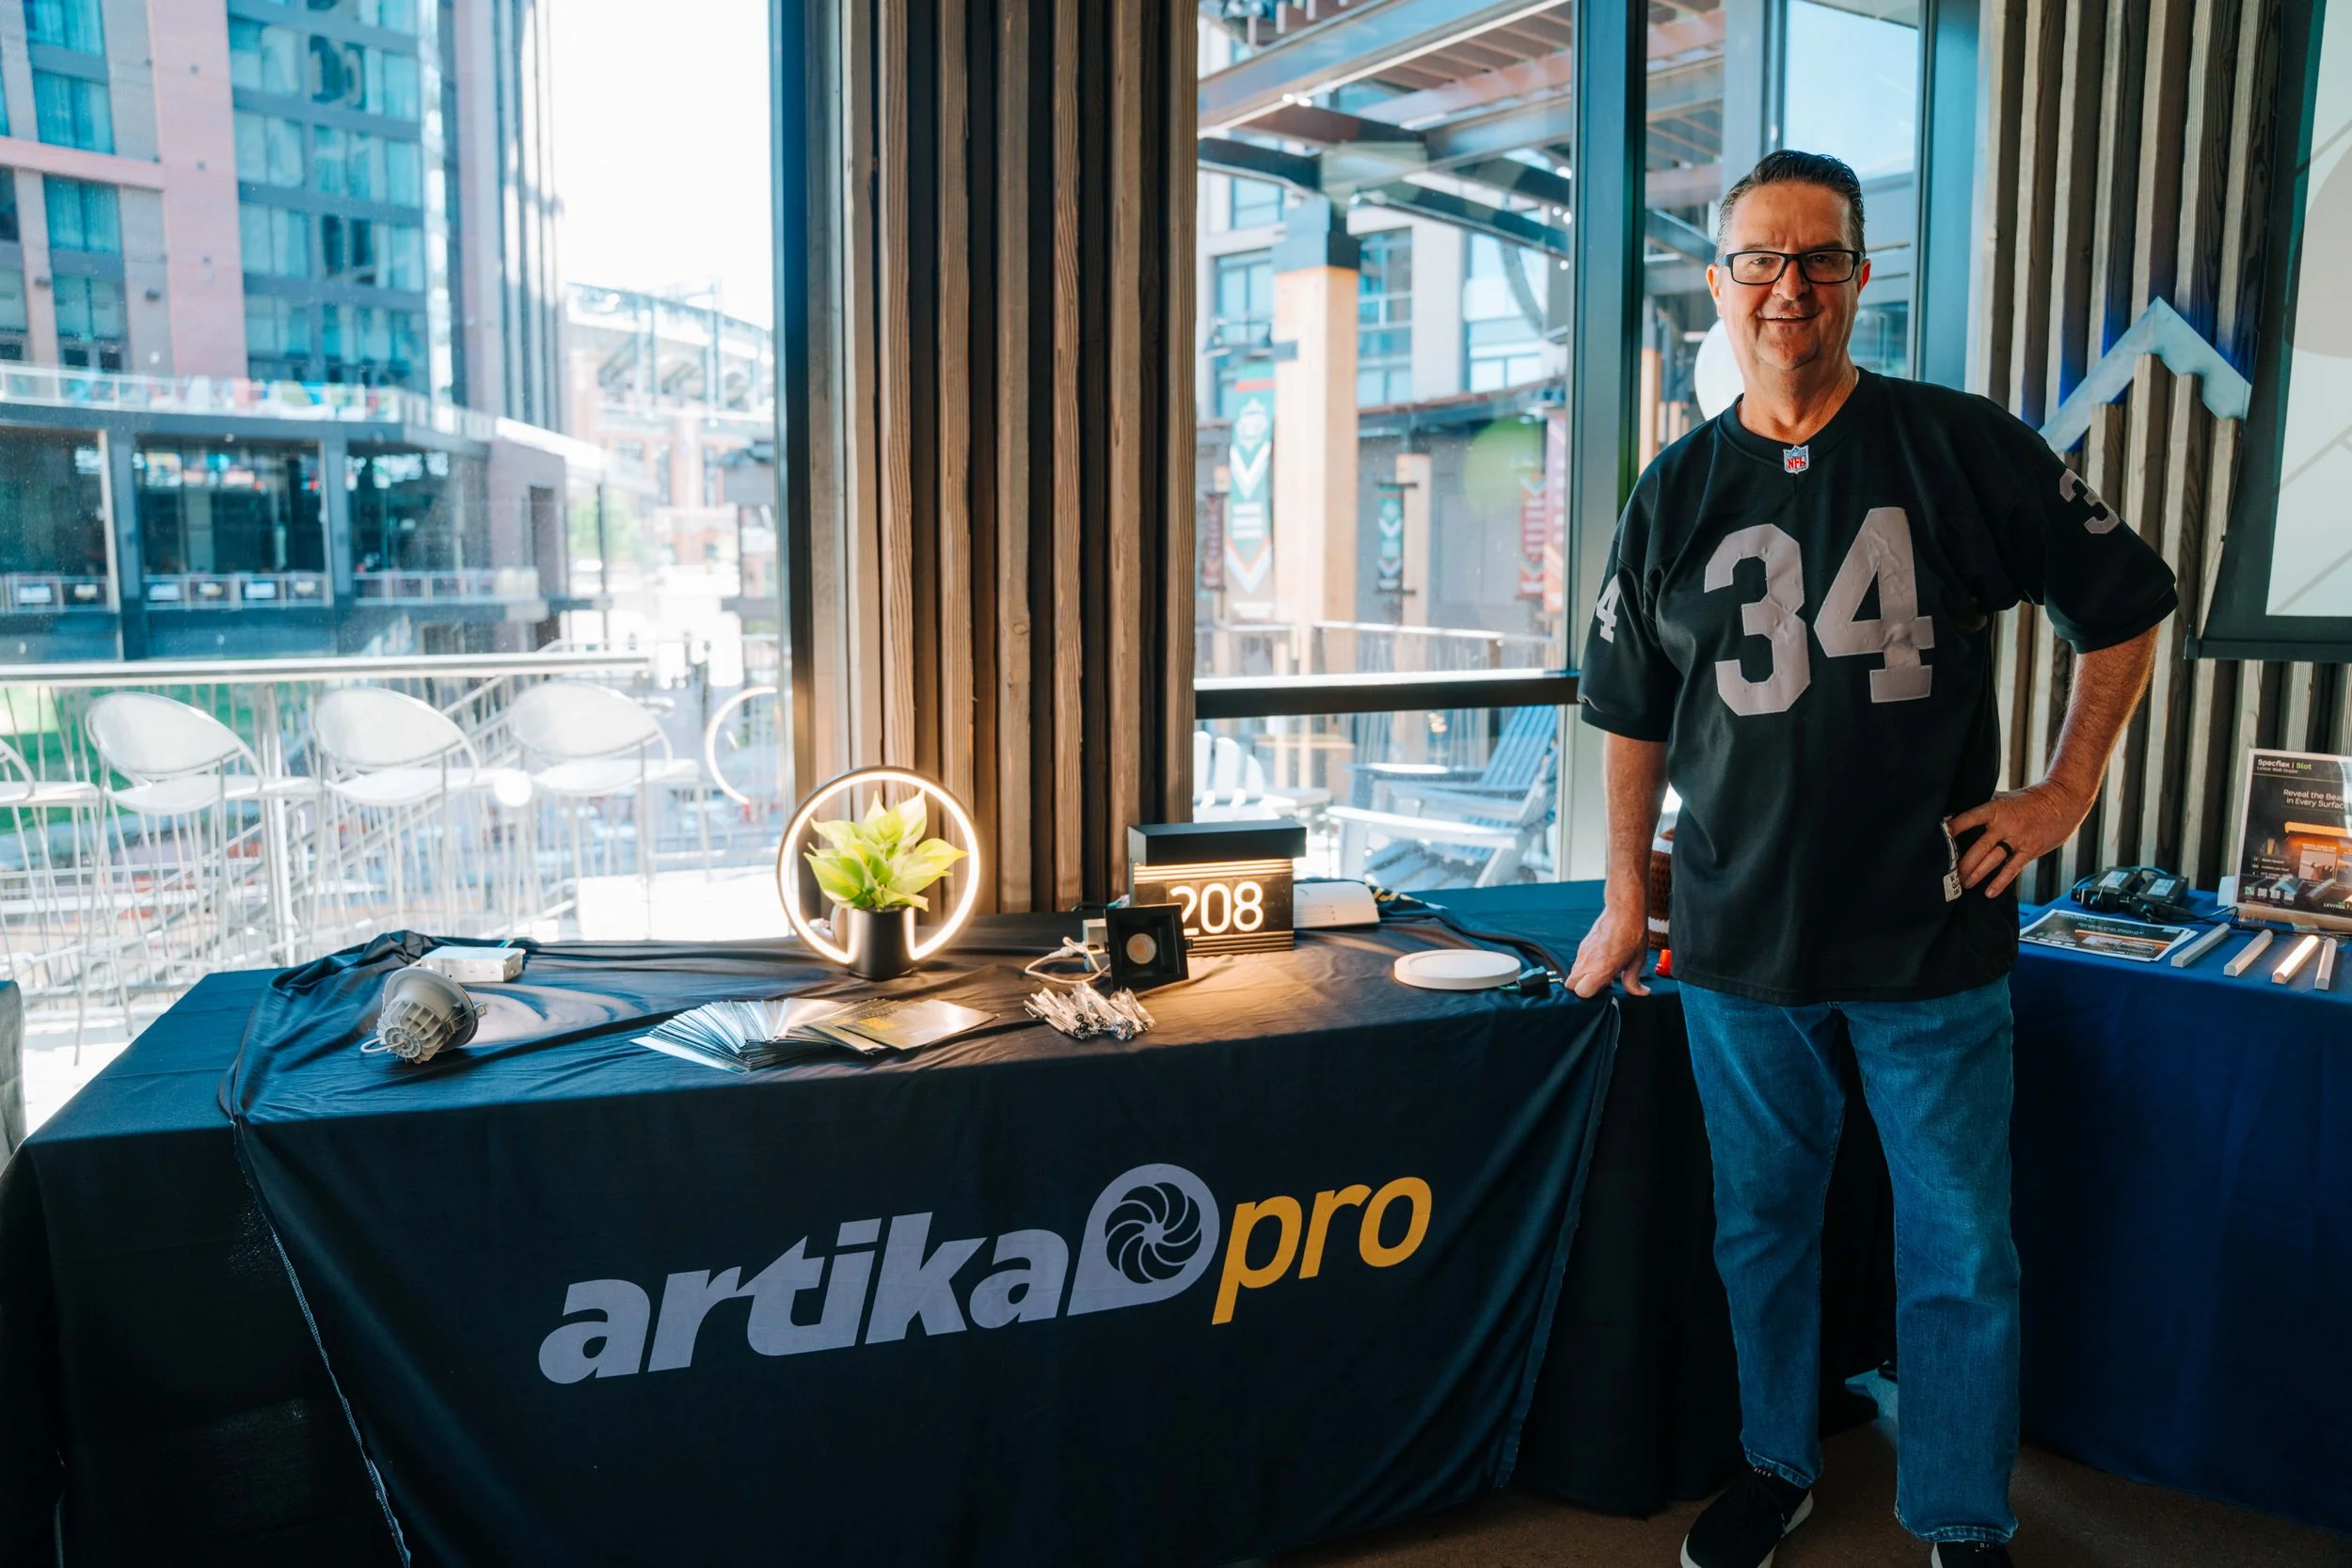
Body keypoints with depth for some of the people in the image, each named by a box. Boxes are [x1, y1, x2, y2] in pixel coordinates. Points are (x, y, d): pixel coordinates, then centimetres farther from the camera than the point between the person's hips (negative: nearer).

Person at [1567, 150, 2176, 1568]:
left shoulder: (1965, 446, -3)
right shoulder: (1676, 494, 3)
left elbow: (2127, 606, 7)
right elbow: (1635, 717, 9)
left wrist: (2069, 789, 1)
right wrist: (1627, 897, 9)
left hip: (1935, 935, -1)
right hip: (1741, 939, 2)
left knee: (1962, 1254, 9)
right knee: (1763, 1226, 16)